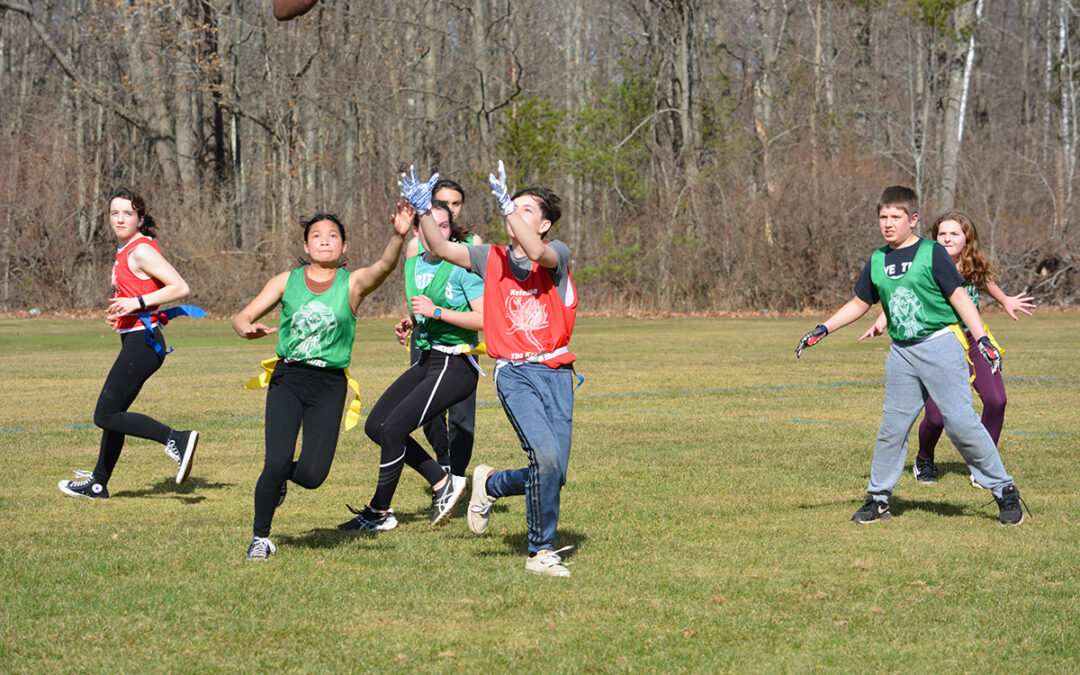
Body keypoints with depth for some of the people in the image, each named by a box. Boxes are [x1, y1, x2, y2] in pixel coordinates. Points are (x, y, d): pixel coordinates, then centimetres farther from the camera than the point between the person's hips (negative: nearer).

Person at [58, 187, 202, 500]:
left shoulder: (141, 251, -14)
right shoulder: (126, 251, 15)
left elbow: (180, 288, -21)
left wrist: (137, 302, -22)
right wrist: (119, 312, 13)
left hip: (142, 343, -10)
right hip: (135, 340, 10)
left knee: (106, 415, -11)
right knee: (112, 414, 17)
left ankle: (177, 439, -16)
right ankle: (98, 483, 28)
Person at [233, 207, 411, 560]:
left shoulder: (353, 283, 1)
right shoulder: (287, 281, 6)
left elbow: (384, 266, -19)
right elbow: (242, 316, 7)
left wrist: (399, 236, -39)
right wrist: (248, 328, -18)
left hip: (329, 384, 0)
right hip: (287, 378, 0)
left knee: (312, 475, -8)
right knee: (277, 462, -14)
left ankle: (280, 476, 29)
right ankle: (260, 537, 7)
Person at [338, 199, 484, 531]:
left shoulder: (462, 265, -13)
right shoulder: (413, 265, 10)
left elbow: (485, 319, -20)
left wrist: (437, 312, -21)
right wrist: (409, 323, 13)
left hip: (455, 366, -9)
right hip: (425, 360, 9)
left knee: (394, 428, -13)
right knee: (375, 425, 4)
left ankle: (379, 513, 2)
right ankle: (442, 482, 10)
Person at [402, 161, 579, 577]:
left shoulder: (557, 254, 4)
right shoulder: (492, 258, 12)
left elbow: (536, 253, -19)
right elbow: (441, 250, 4)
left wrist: (508, 205, -22)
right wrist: (423, 211, -10)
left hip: (556, 372, 1)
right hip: (514, 372, -1)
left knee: (553, 475, 1)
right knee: (545, 457, -21)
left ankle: (491, 484, 33)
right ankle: (541, 552, -6)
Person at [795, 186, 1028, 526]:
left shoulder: (932, 253, -4)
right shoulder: (876, 261, 11)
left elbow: (959, 296, -5)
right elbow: (859, 304, 23)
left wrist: (982, 339, -13)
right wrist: (822, 329, 17)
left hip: (939, 345, -5)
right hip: (901, 353, 5)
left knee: (961, 422, -11)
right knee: (892, 427, 4)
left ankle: (1004, 491, -1)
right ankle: (878, 498, 16)